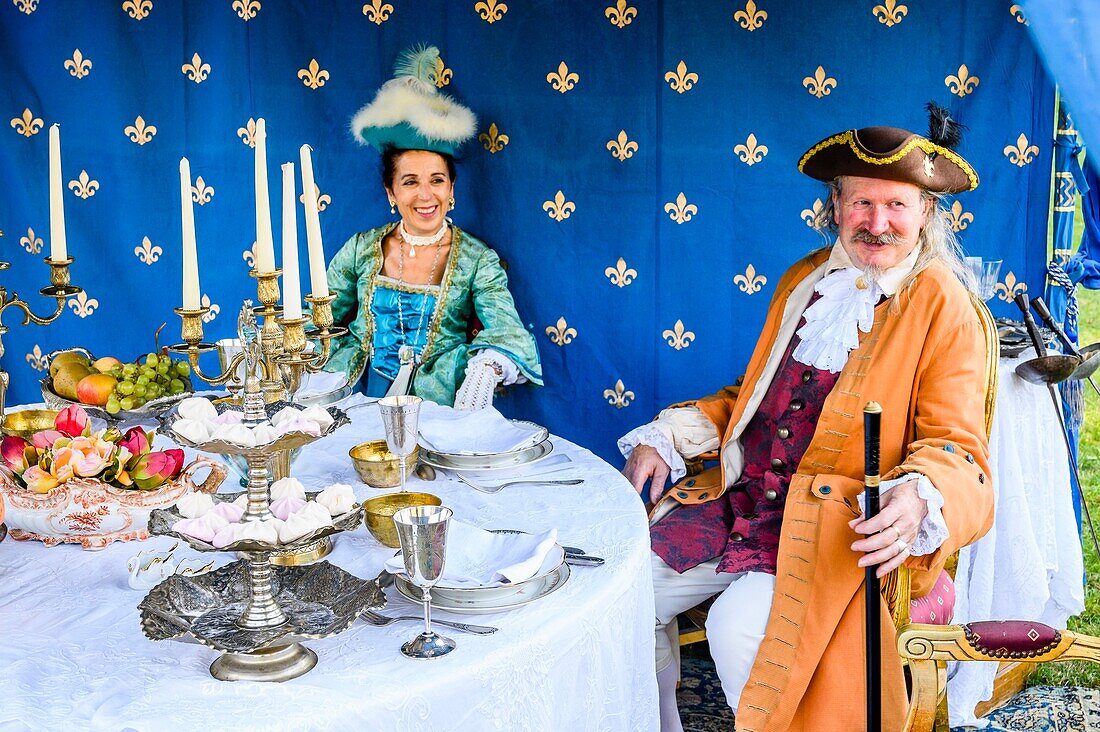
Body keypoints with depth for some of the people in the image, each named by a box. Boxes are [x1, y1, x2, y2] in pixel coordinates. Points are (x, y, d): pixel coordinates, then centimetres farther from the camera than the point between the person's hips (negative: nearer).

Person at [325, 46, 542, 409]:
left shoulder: (478, 259, 1)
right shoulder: (362, 249, 8)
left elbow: (507, 331, -12)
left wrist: (486, 369, -35)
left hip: (439, 403, -1)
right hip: (360, 397, 2)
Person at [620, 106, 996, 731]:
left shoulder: (941, 305, -3)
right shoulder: (803, 280, 15)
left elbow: (955, 448, -7)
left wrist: (917, 501, -30)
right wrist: (664, 439, 9)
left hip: (843, 524, -6)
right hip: (742, 495, 6)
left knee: (739, 627, -29)